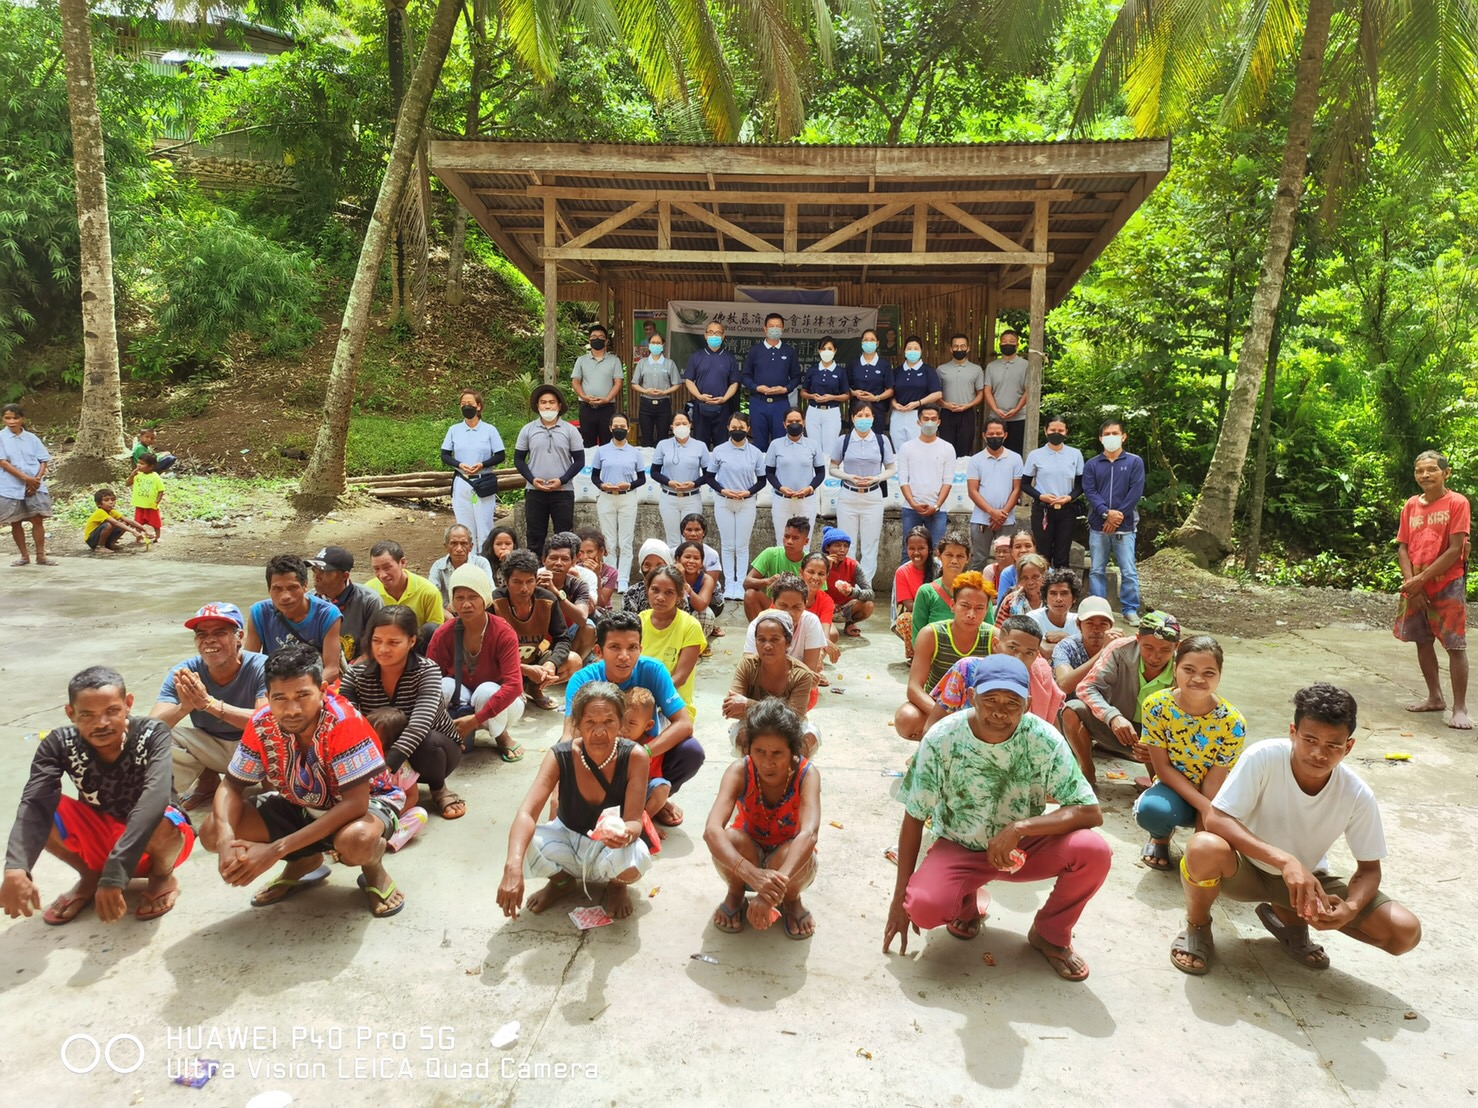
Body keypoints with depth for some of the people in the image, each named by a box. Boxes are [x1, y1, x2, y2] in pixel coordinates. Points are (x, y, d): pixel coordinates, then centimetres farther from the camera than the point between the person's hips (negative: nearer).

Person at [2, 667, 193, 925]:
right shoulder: (59, 743, -17)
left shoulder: (153, 734, -26)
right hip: (100, 836, 3)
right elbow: (34, 804, -31)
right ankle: (90, 876, 5)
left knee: (162, 824, -36)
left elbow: (155, 798, -40)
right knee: (43, 809, -21)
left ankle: (162, 876, -1)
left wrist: (115, 873, -49)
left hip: (150, 841, -3)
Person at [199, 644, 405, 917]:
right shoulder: (262, 725, -18)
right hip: (302, 806, 6)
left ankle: (374, 869, -2)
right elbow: (232, 786, -7)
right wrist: (226, 840, -29)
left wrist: (276, 850, -36)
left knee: (356, 841, -40)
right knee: (211, 831, -12)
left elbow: (355, 803, -34)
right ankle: (304, 862, 12)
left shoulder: (344, 722, -33)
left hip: (367, 801, -6)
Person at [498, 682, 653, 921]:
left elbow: (634, 821, -26)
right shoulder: (560, 756, -24)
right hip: (567, 837, 2)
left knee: (635, 858, -36)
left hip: (610, 847, -1)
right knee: (524, 845, -29)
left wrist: (625, 835, -53)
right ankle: (562, 880, 8)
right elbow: (527, 813, -34)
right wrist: (513, 867, -51)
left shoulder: (634, 756, -26)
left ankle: (617, 886, 6)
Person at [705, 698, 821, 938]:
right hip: (746, 856, 0)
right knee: (729, 839, -33)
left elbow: (809, 833, -44)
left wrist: (774, 891, -60)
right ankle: (735, 894, 2)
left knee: (796, 855, -35)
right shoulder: (739, 772, -26)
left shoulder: (807, 774, -28)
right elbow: (712, 830, -41)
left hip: (789, 860, 0)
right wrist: (752, 874, -59)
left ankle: (791, 900, 2)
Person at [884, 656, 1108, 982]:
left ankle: (1050, 933, 4)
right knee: (923, 906, -31)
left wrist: (1019, 828, -30)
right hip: (958, 848, -1)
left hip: (1025, 846, 1)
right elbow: (913, 820, -10)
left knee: (1094, 851, -27)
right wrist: (899, 897, -9)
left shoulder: (1044, 740, -18)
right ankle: (969, 902, 9)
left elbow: (1091, 812, -19)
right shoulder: (941, 740, -20)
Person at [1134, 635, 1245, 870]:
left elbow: (1212, 784, -18)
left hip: (1213, 798, 1)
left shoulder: (1232, 722, -21)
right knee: (1150, 809, -36)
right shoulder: (1157, 706, -20)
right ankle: (1161, 836, 4)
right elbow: (1163, 768, -15)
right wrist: (1204, 806, -26)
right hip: (1173, 790, 0)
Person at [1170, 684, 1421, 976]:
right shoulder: (1263, 757, -27)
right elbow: (1215, 819, -31)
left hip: (1307, 878, 4)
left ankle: (1288, 918, 12)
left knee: (1405, 932, -14)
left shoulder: (1358, 796, -18)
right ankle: (1197, 927, -4)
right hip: (1246, 867, -3)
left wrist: (1351, 907, -28)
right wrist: (1284, 860, -41)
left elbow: (1369, 868, -6)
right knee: (1204, 847, -38)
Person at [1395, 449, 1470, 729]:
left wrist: (1422, 578, -15)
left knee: (1455, 646, -5)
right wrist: (1410, 583, -7)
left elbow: (1455, 550, -13)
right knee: (1422, 641, 13)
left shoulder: (1457, 503, -7)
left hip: (1447, 585, -5)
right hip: (1415, 586, 6)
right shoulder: (1411, 505, 8)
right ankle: (1435, 698, 27)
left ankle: (1460, 708, 1)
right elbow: (1403, 548, 6)